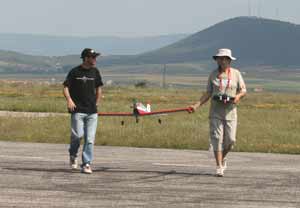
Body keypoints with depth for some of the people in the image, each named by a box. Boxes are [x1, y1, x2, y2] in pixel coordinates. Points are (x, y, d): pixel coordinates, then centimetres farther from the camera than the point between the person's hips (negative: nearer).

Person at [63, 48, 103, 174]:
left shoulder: (95, 72, 9)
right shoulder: (75, 72, -3)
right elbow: (66, 87, -3)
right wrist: (69, 100, -19)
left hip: (92, 111, 4)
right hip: (78, 110, -4)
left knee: (90, 139, -2)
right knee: (78, 134, -12)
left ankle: (86, 164, 3)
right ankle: (73, 155, 18)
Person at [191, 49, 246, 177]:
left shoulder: (236, 74, 4)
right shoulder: (213, 75, 6)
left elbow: (243, 90, 7)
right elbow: (208, 93, 6)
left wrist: (238, 96, -16)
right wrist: (197, 105, -5)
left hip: (230, 111, 0)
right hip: (216, 112, 0)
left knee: (230, 140, -2)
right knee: (217, 139, -6)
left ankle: (223, 157, 28)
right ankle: (219, 167, -3)